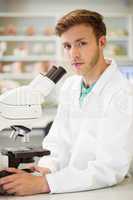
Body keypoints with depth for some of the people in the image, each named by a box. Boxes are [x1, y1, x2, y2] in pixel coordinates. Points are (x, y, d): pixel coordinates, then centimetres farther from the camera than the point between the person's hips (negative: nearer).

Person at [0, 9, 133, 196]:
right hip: (68, 188, 5)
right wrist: (45, 169, -14)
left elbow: (111, 169, -22)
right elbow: (58, 142, 8)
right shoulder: (70, 86, 8)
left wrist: (43, 183, -27)